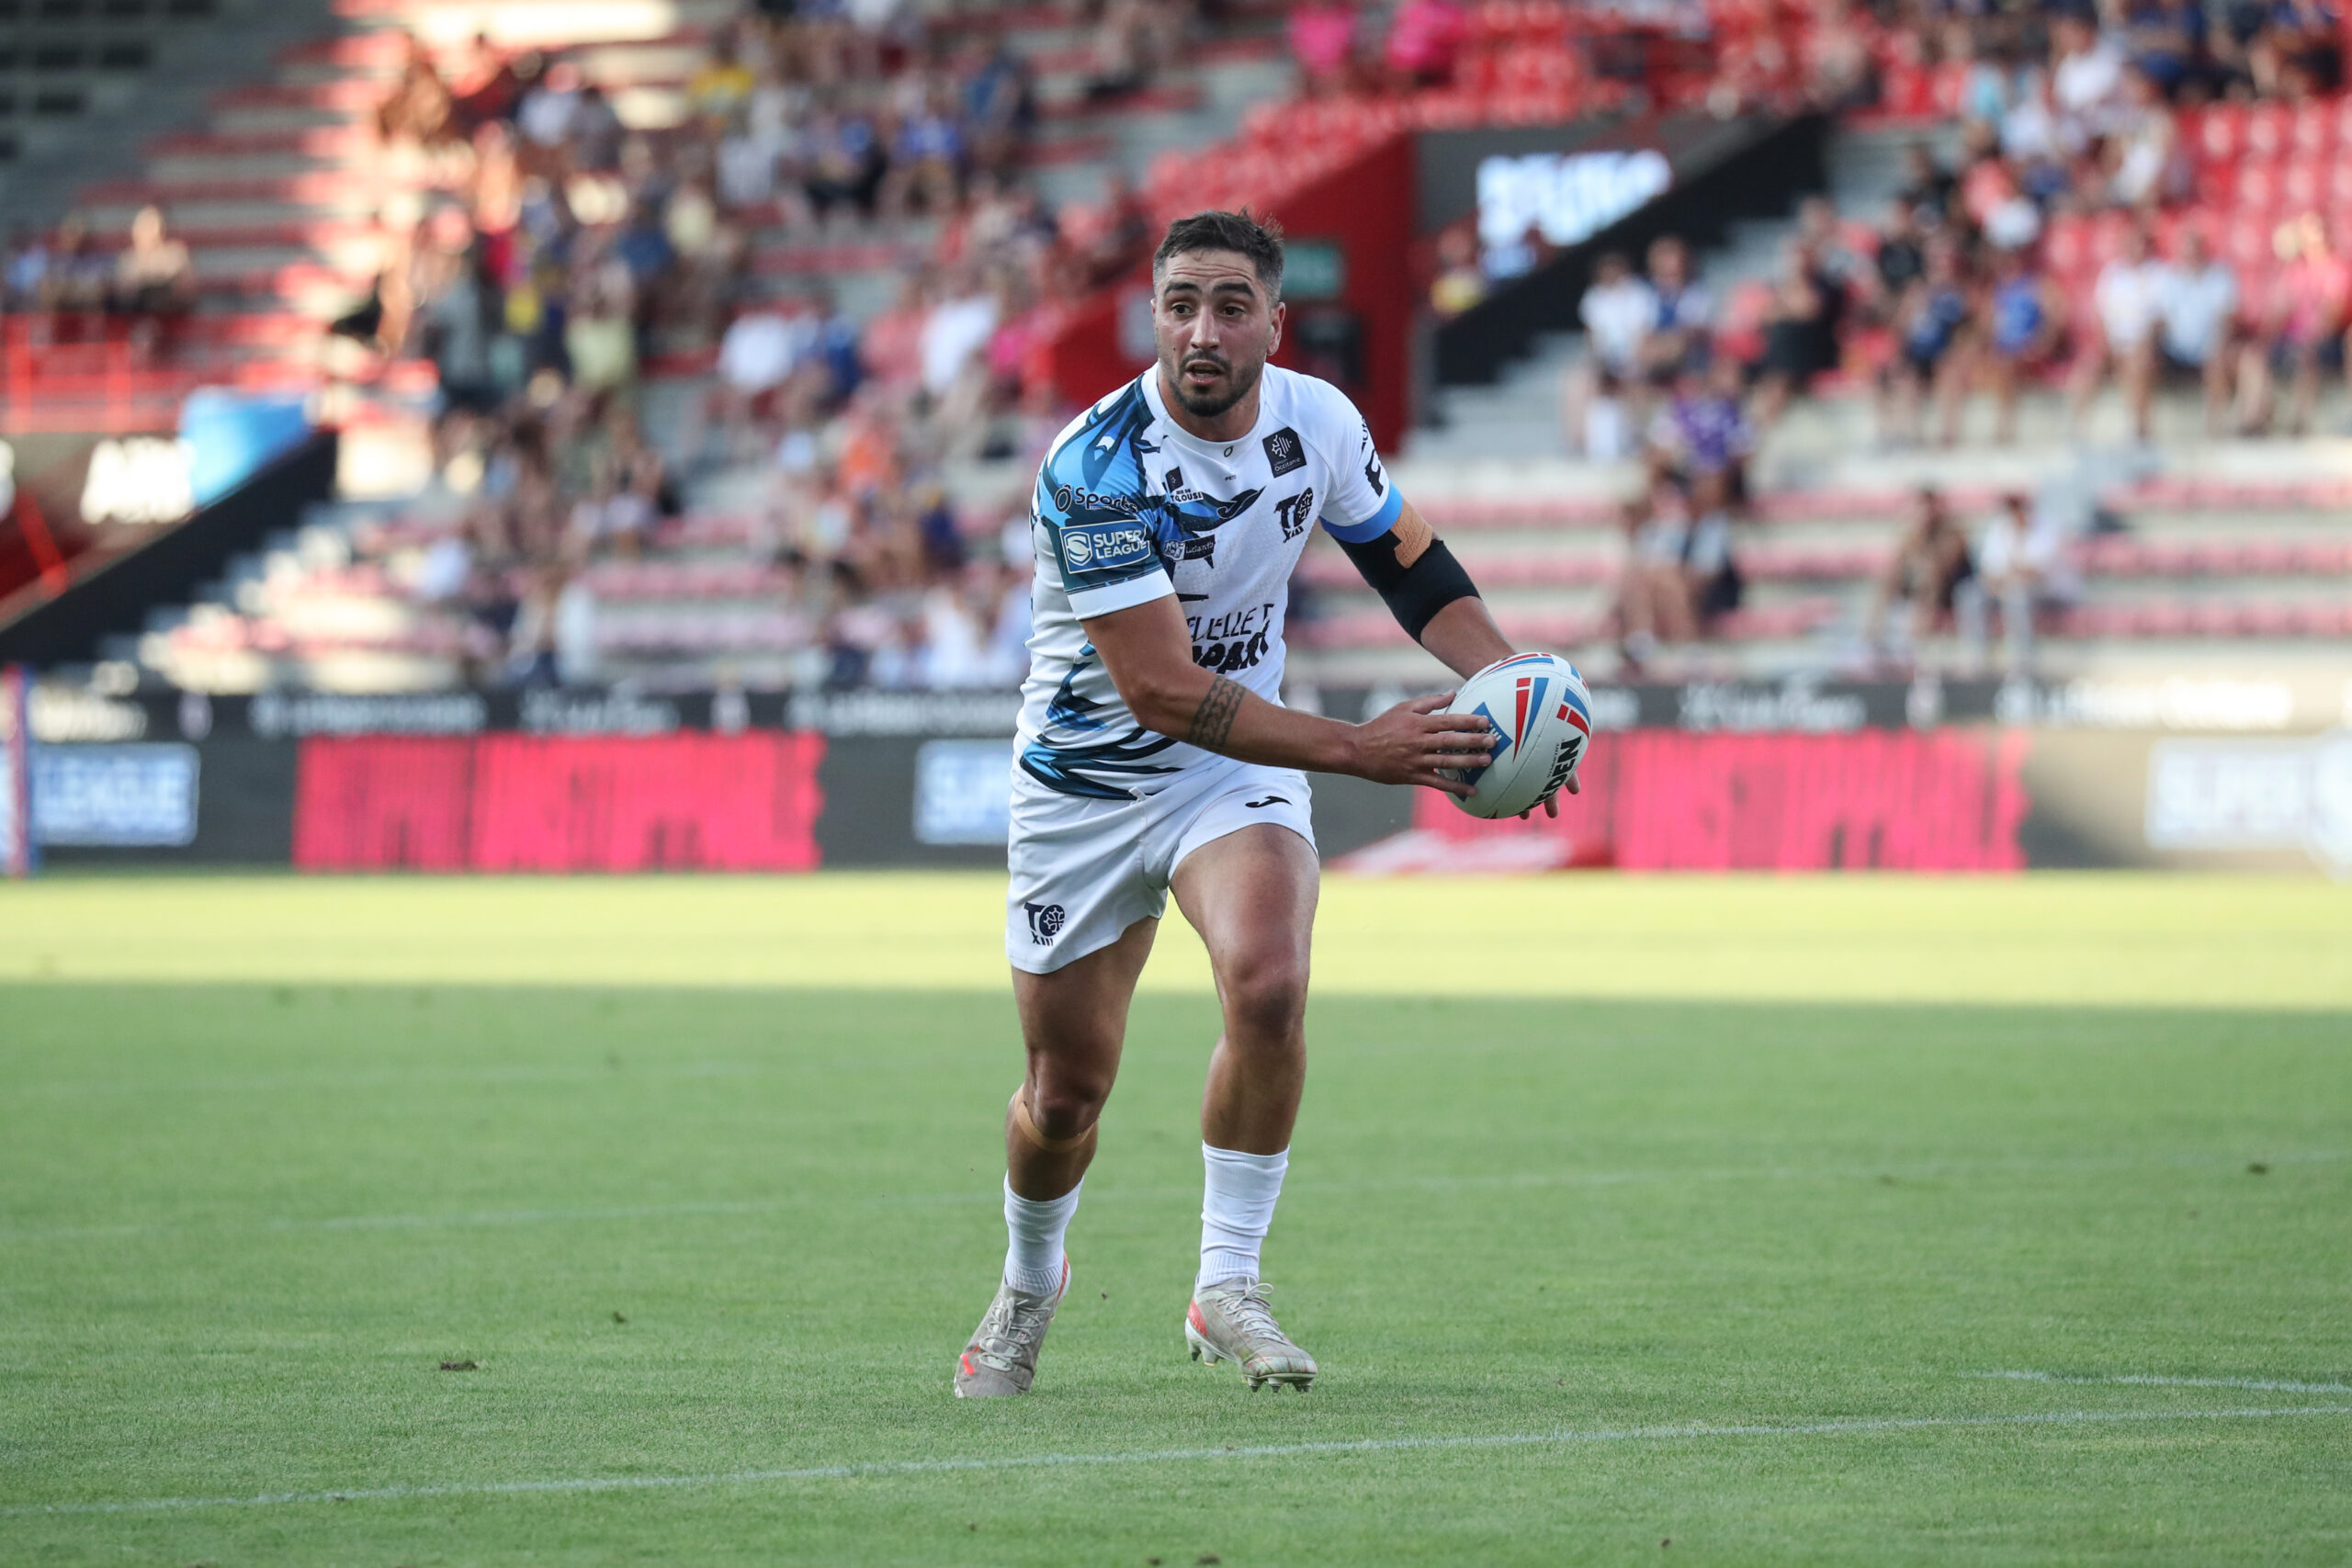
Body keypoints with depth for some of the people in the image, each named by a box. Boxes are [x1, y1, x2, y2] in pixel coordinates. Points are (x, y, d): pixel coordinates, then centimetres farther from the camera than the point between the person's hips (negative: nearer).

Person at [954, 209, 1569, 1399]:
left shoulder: (1319, 421, -10)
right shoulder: (1094, 468, -27)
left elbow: (1413, 565, 9)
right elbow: (1161, 689, -31)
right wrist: (1358, 749, -36)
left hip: (1242, 767, 2)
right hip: (1087, 779, -2)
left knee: (1267, 987, -28)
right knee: (1065, 1094, 6)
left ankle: (1225, 1287, -13)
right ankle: (1030, 1282, 40)